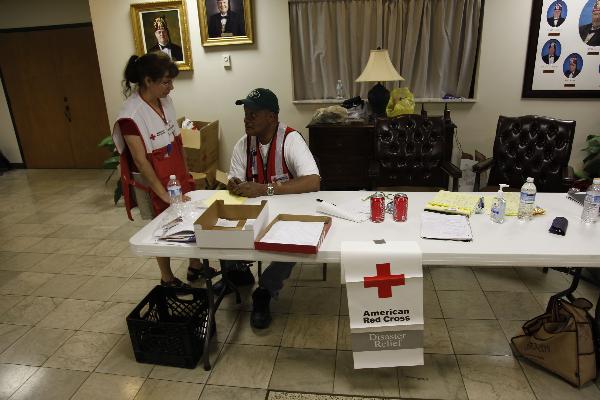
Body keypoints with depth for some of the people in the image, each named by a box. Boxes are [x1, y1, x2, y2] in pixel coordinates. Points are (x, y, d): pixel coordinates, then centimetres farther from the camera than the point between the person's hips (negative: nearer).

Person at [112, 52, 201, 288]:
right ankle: (167, 278, 34)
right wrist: (164, 194, -19)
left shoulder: (165, 101, -2)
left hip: (178, 177, 6)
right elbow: (141, 161, -22)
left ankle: (195, 266, 38)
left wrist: (186, 174, 10)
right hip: (155, 185, -6)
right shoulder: (131, 115, -23)